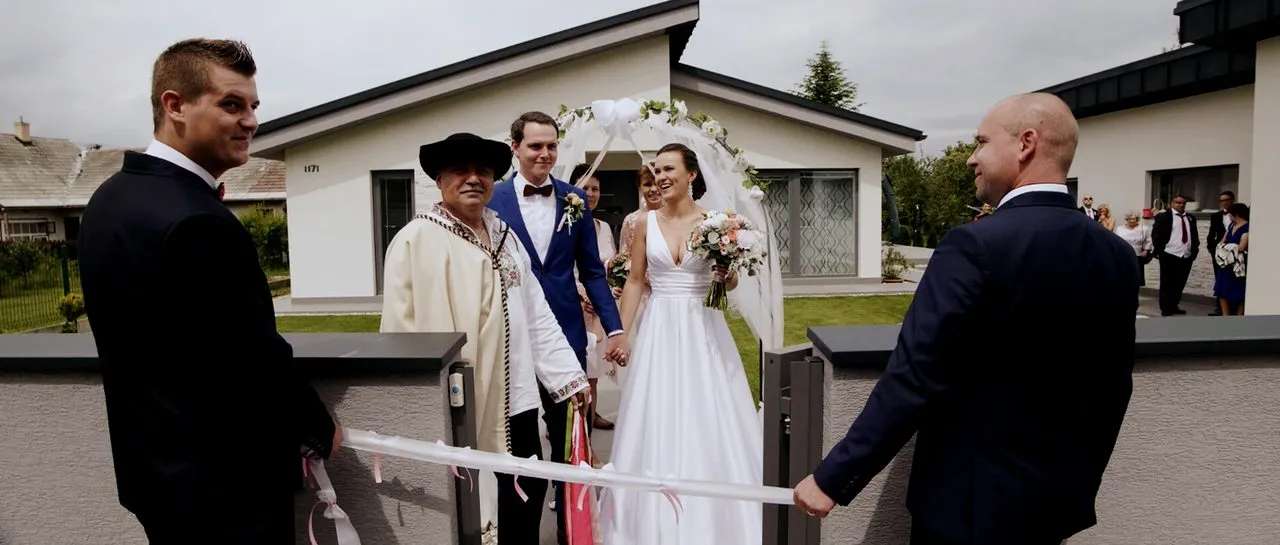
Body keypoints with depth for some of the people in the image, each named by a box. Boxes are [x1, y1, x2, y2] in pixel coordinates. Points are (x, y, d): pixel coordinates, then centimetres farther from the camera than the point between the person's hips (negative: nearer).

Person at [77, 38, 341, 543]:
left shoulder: (113, 195, 4)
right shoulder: (198, 223, -27)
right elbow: (258, 358, -22)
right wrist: (321, 430, -5)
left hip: (156, 464, 9)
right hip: (222, 485, -9)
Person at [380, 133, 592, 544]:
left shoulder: (505, 237, 11)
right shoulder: (415, 240, -9)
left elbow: (536, 316, 9)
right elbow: (401, 329, -11)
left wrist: (568, 377, 5)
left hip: (514, 400, 6)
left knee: (528, 491, 16)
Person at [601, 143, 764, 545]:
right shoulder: (646, 223, 3)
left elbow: (730, 281, 5)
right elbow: (635, 281, 6)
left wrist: (727, 276, -17)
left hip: (702, 329, -1)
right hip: (659, 329, 2)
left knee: (707, 418, 4)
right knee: (657, 419, 5)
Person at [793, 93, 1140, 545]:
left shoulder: (974, 246, -22)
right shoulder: (1117, 256, -1)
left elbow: (913, 380, -25)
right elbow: (1112, 389, 7)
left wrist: (832, 479, -19)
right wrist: (1082, 478, 21)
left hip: (972, 495, -6)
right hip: (1062, 495, 6)